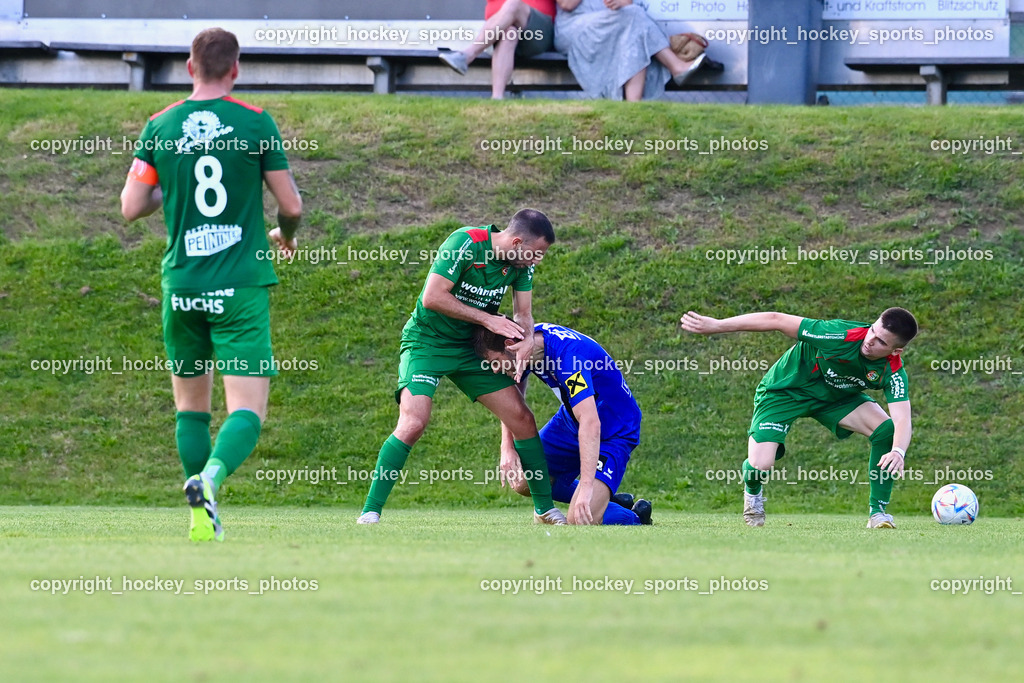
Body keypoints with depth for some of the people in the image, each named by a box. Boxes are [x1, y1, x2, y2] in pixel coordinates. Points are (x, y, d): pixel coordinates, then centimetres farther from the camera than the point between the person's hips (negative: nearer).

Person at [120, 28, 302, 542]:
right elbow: (291, 205, -1)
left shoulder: (159, 127, 2)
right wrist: (286, 237, 22)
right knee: (248, 408, -5)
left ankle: (202, 517, 12)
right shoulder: (256, 123, -4)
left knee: (191, 406, 17)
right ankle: (211, 477, -33)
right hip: (241, 286, -3)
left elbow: (131, 206, 3)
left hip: (181, 285, 3)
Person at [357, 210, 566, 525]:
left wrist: (527, 339, -21)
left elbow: (523, 313, 3)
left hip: (472, 346, 7)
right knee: (413, 423, -23)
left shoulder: (521, 263, -3)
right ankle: (370, 512, -17)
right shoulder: (465, 243, -24)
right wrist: (487, 319, -23)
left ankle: (545, 508, 16)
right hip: (427, 342, -7)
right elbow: (432, 297, -26)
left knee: (521, 417, 1)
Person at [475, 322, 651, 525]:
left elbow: (590, 423, -43)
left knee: (580, 519, -21)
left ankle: (635, 517, 10)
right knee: (523, 483, 9)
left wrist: (586, 488, -49)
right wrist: (507, 446, -8)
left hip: (615, 431, -9)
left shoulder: (568, 354, -36)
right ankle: (610, 499, 21)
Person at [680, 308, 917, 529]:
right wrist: (716, 325, -28)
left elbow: (902, 419, -33)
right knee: (760, 466, -19)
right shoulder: (840, 336, -36)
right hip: (784, 391, -4)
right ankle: (753, 491, 21)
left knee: (886, 430, -19)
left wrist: (898, 451, -57)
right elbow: (777, 320, -29)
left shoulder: (893, 372, -24)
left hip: (836, 396, 4)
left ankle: (877, 512, -2)